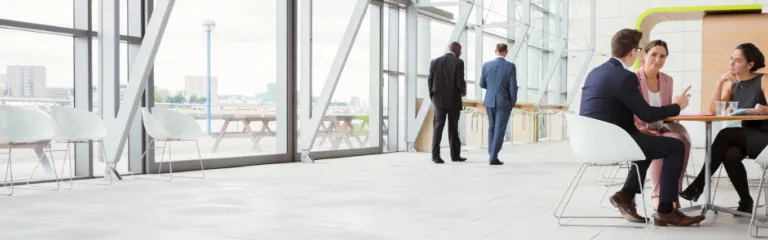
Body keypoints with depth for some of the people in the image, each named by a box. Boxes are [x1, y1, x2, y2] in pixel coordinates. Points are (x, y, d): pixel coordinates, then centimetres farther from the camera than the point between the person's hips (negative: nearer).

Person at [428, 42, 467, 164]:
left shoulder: (435, 61, 3)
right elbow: (460, 82, -14)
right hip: (454, 100, -2)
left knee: (438, 127, 0)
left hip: (439, 100, 2)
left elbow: (430, 80, 1)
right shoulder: (458, 62, -8)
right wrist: (463, 91, 8)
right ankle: (455, 155, 16)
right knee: (453, 128, 9)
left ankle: (435, 155, -10)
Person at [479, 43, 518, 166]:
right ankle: (493, 158, -8)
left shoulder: (486, 65, 0)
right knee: (499, 130, -2)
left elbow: (482, 84, 7)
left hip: (489, 101, 4)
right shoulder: (510, 66, -10)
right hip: (504, 102, -4)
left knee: (492, 128, 17)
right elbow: (513, 87, -11)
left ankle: (492, 155, 18)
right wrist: (513, 103, 3)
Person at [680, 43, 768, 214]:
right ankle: (745, 201, -20)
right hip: (744, 138, 4)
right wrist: (720, 82, -9)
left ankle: (699, 185, -31)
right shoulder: (732, 84, 10)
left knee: (726, 134, -32)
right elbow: (713, 111, -2)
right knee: (730, 155, -33)